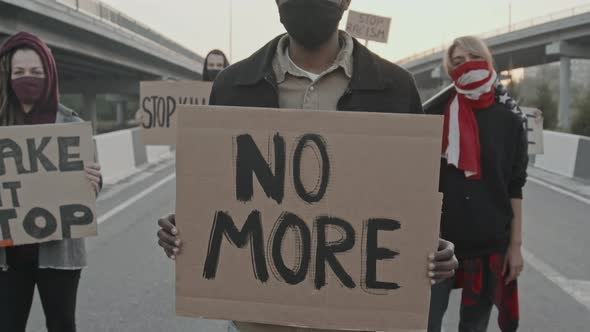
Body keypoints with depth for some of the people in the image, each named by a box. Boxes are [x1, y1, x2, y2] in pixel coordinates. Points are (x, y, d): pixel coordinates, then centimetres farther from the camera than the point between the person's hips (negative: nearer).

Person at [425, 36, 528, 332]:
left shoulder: (510, 121, 2)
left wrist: (515, 245, 1)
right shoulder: (436, 113, -1)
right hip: (437, 239, -1)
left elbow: (515, 189, 4)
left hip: (491, 242, 1)